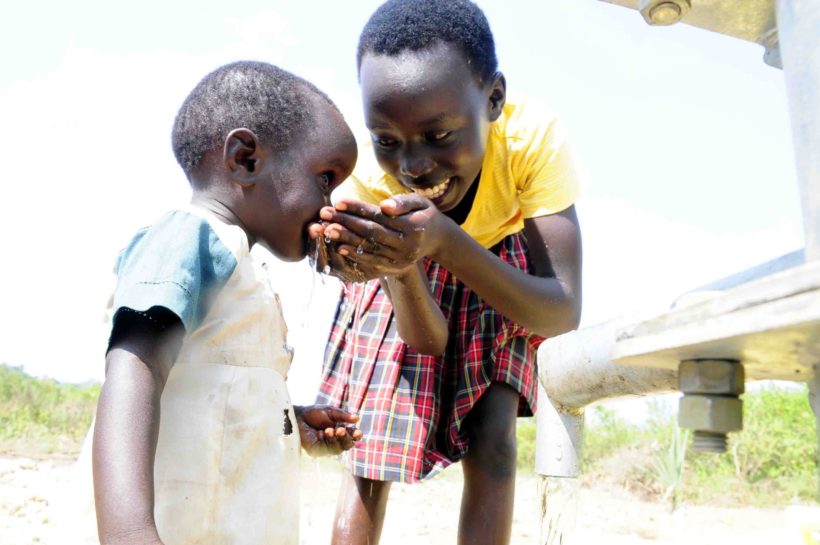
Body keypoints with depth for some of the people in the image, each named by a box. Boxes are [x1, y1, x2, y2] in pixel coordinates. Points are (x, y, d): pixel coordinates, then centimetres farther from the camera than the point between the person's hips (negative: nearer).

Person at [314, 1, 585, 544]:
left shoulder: (534, 134, -36)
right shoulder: (366, 176, -32)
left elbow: (564, 312, -37)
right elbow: (427, 338, -26)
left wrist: (447, 242, -52)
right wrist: (398, 264, -48)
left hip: (499, 269, 0)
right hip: (404, 286, 1)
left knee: (492, 436, -13)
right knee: (370, 445, -3)